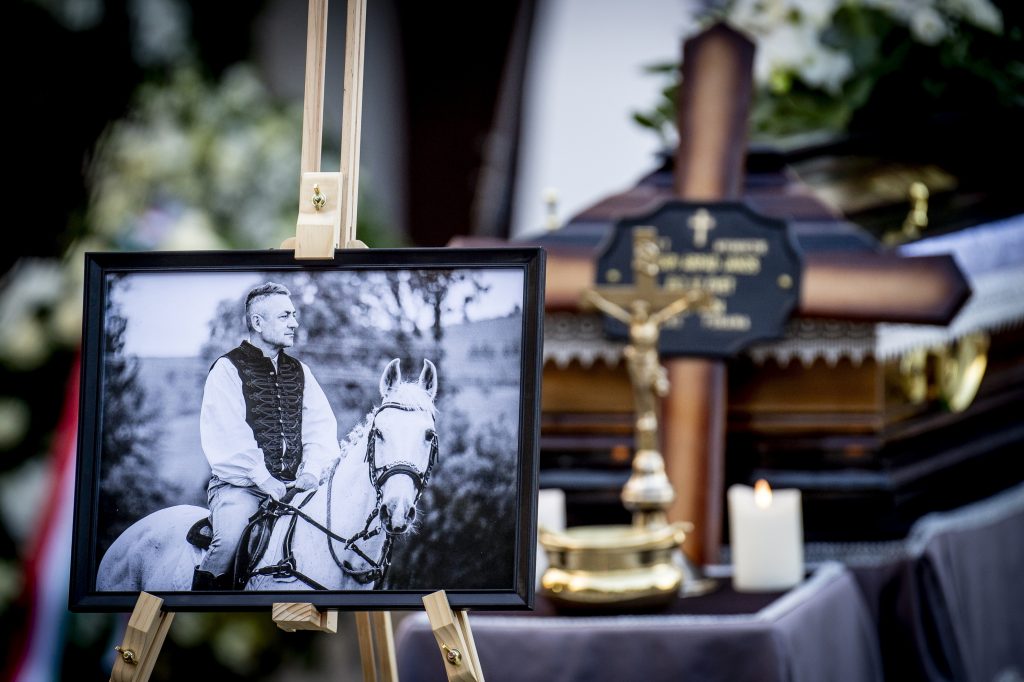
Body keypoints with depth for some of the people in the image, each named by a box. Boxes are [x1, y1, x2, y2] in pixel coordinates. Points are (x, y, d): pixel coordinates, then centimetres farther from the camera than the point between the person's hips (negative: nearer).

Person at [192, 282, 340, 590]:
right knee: (229, 541, -32)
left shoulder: (299, 372, 18)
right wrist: (263, 479, -19)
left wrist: (312, 472, -9)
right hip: (240, 484, -5)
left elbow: (321, 426, 10)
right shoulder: (228, 369, 0)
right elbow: (228, 436, -10)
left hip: (293, 484, 5)